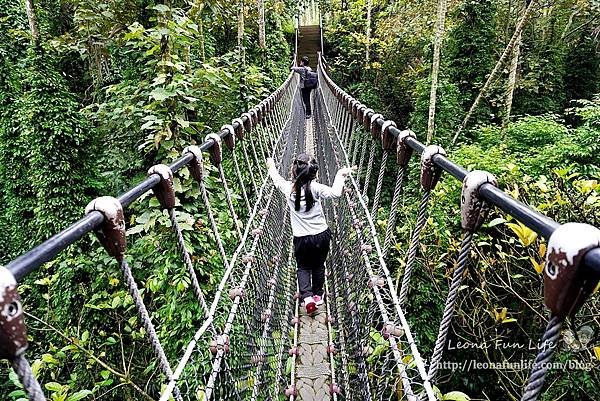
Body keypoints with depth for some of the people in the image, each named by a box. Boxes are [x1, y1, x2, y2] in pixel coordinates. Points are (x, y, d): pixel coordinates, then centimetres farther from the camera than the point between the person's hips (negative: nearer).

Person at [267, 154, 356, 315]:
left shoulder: (288, 188, -11)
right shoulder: (315, 188, -17)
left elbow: (277, 179, 10)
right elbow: (335, 193, -32)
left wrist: (271, 166, 29)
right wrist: (341, 175, -19)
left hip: (301, 239, 0)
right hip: (322, 235, 0)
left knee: (303, 267, 19)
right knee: (318, 266, 22)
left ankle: (307, 297, 1)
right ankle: (318, 295, 37)